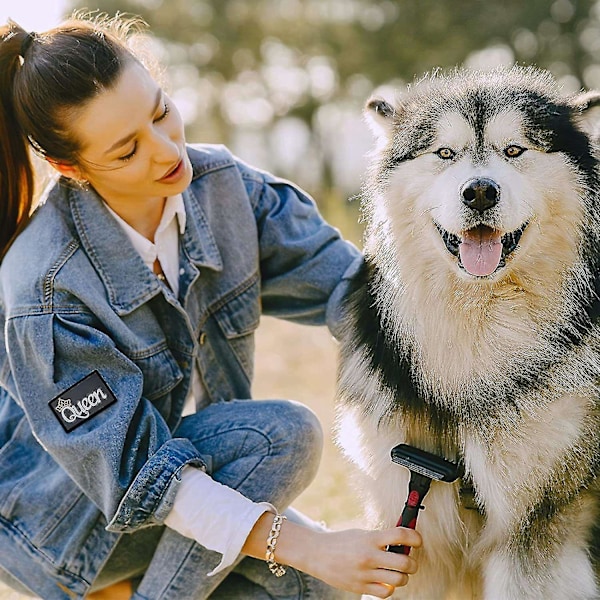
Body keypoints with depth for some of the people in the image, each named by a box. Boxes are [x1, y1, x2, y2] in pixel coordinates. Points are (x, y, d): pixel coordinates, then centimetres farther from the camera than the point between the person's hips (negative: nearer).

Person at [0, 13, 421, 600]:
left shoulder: (219, 183, -12)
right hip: (57, 514, -7)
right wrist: (309, 547, -35)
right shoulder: (47, 287, -30)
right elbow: (137, 474, -29)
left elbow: (344, 283, -11)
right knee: (282, 434, -26)